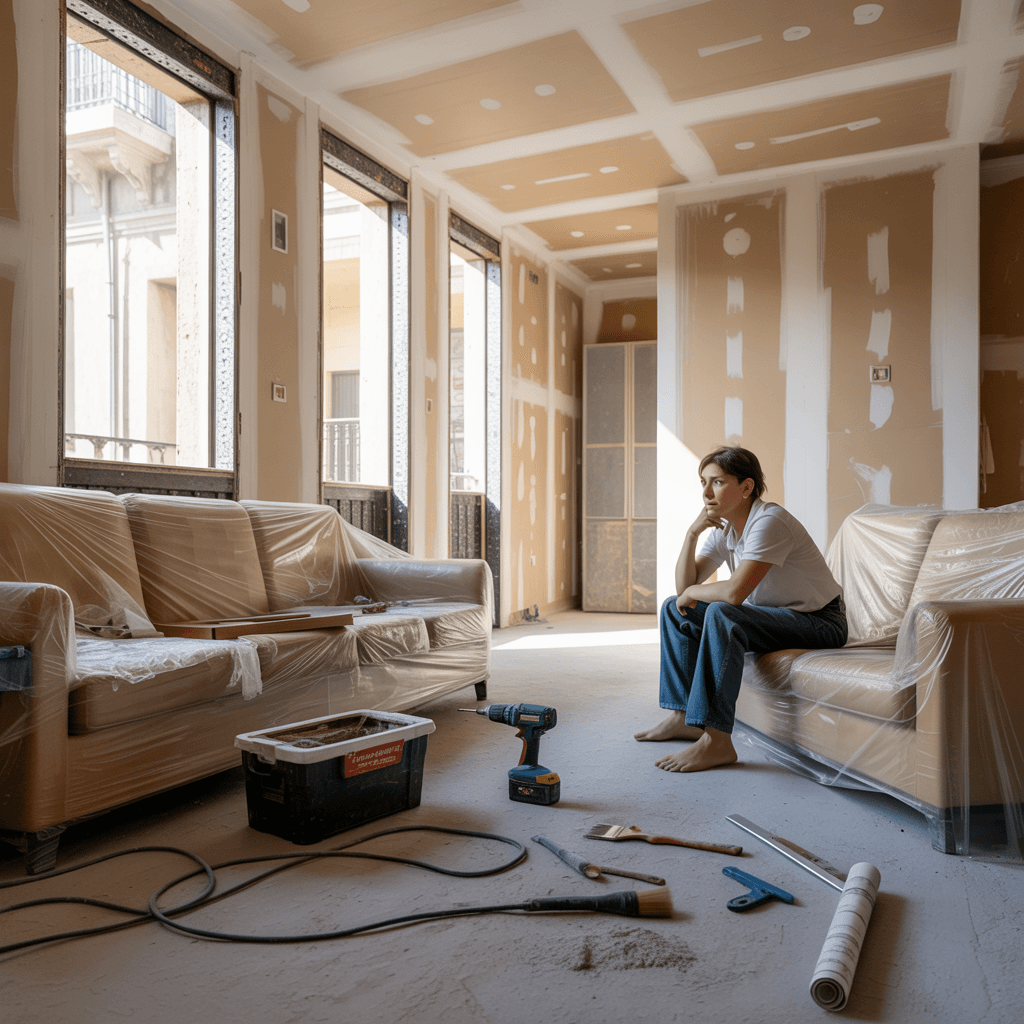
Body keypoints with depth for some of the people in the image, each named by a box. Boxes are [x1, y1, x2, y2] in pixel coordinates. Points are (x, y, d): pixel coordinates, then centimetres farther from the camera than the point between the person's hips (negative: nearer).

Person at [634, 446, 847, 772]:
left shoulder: (769, 522, -24)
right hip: (772, 616, 9)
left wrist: (692, 593, -15)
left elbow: (735, 592, -34)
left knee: (722, 614, -34)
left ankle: (716, 740, -32)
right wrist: (692, 532, -14)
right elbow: (684, 584, -1)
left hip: (819, 622, -9)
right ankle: (682, 716, 6)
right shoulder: (723, 528, 3)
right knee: (674, 609, 3)